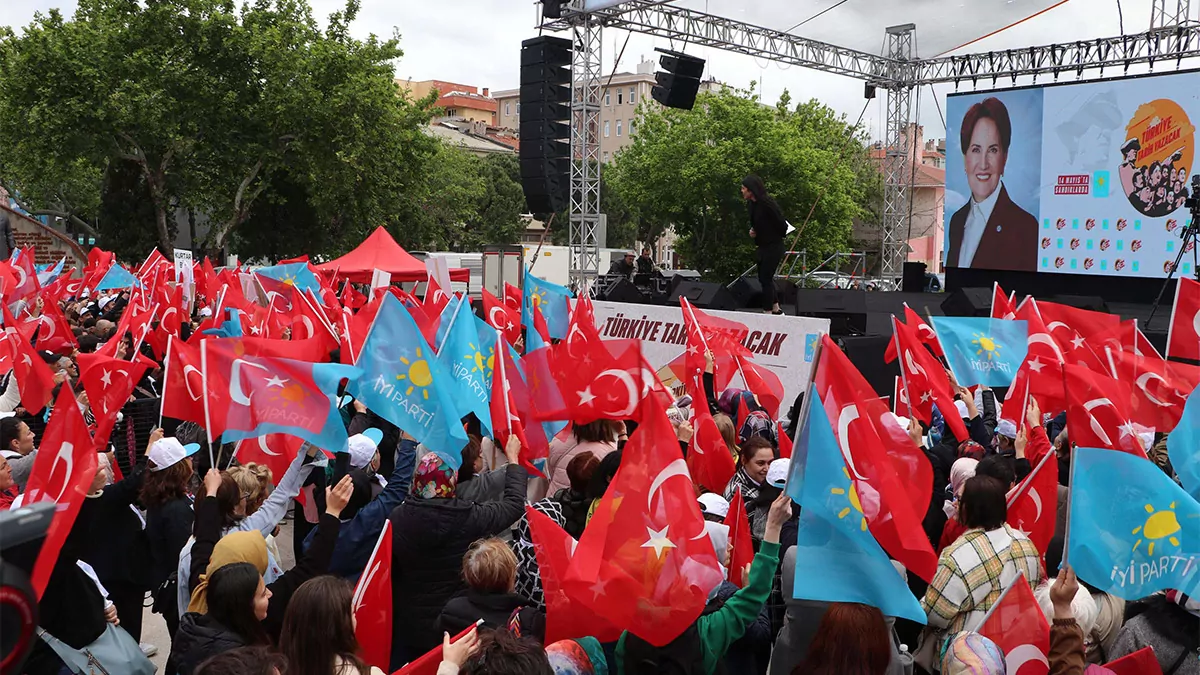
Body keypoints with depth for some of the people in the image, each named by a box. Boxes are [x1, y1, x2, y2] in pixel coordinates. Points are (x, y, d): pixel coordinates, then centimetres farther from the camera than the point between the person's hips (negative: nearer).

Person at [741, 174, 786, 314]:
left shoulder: (767, 203, -21)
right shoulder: (751, 204, 5)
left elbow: (781, 224, -16)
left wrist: (776, 238, -1)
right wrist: (752, 231, 1)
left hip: (773, 247, -9)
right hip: (762, 246, 9)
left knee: (765, 279, -7)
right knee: (764, 278, 15)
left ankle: (768, 312, 1)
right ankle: (776, 309, 27)